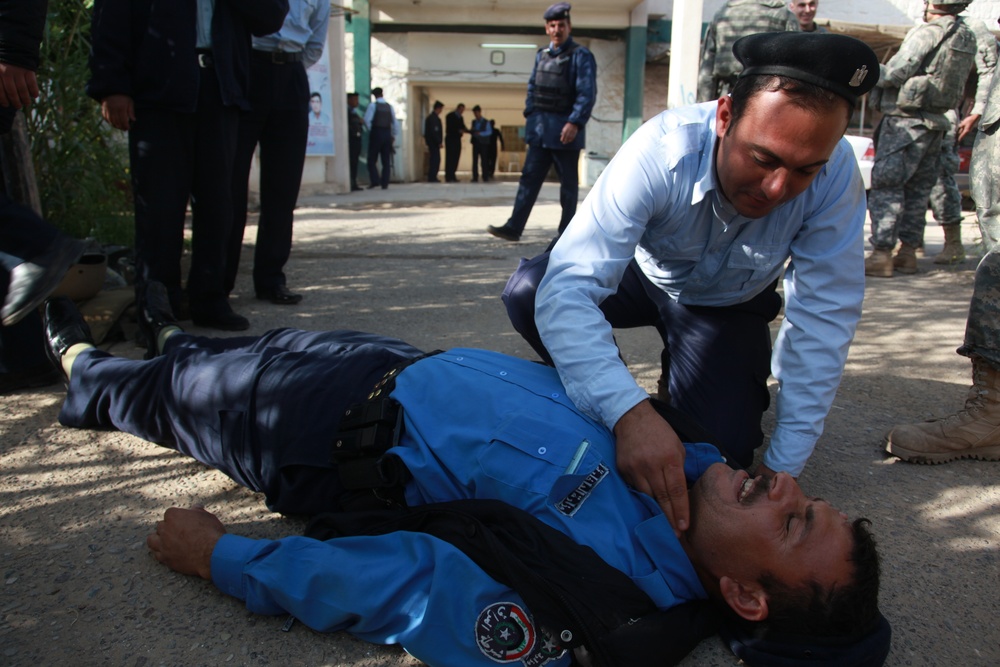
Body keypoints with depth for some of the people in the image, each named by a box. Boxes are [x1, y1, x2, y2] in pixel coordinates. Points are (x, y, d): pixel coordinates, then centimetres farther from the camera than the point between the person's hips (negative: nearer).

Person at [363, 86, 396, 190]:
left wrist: (371, 130, 1)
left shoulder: (373, 106, -6)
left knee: (372, 159, 3)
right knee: (386, 161, 6)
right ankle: (385, 183, 3)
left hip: (376, 134, -4)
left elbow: (367, 120, -14)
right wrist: (393, 135, 14)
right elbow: (394, 122, 8)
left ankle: (375, 181, -11)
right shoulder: (389, 106, 6)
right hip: (387, 134, 4)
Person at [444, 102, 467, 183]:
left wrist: (467, 131, -4)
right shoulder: (450, 116, -5)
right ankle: (448, 177, -8)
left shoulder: (461, 118, 16)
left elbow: (463, 127, 17)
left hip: (457, 140, 7)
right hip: (450, 139, -7)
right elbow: (449, 128, -14)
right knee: (450, 158, -8)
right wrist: (459, 131, -21)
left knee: (455, 158, 5)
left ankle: (452, 176, 9)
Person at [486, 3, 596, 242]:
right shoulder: (541, 55, 14)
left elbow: (587, 94, -14)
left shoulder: (581, 56, -6)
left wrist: (575, 122, -24)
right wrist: (530, 115, 10)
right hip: (540, 130, 6)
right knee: (529, 177, 1)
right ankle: (514, 227, 0)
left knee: (568, 182, 3)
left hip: (565, 131, -6)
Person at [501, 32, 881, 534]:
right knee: (528, 291, -29)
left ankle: (678, 381, 16)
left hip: (727, 304, 1)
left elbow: (824, 319, -27)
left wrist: (782, 467, -30)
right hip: (645, 272, -1)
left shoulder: (836, 175, -32)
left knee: (721, 449, -18)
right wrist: (629, 413, -60)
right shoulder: (660, 152, -38)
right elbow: (567, 287, -45)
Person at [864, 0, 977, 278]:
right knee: (917, 189, 12)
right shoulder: (967, 37, 12)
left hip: (906, 122, -8)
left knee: (886, 186, -6)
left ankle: (881, 255, -9)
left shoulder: (928, 32, -13)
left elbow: (893, 74, -16)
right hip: (936, 122, 8)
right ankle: (907, 253, 16)